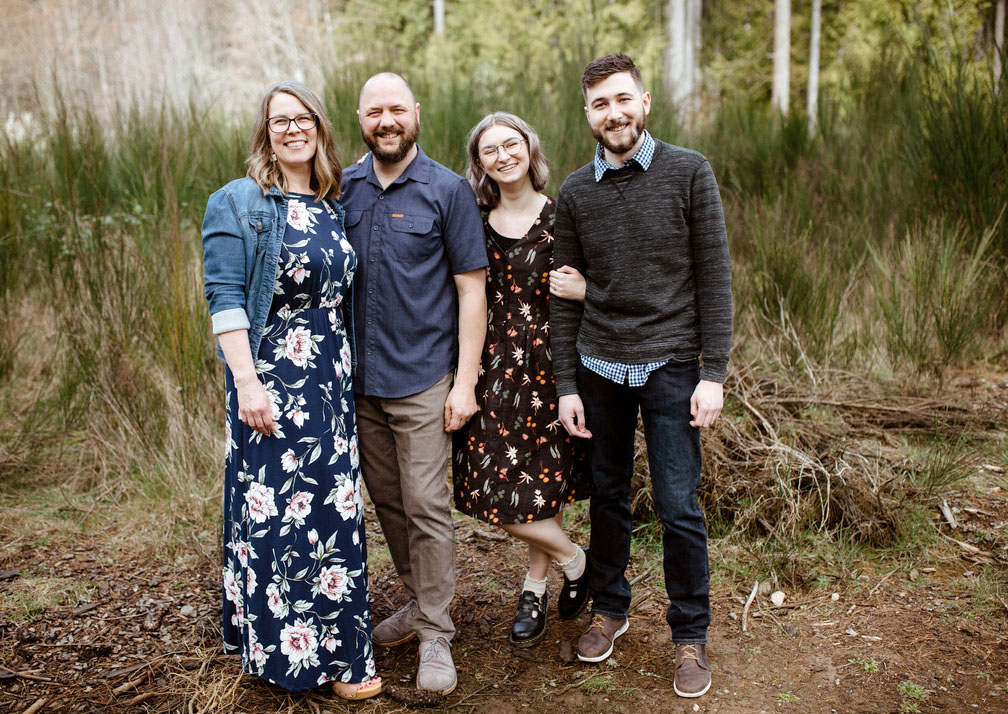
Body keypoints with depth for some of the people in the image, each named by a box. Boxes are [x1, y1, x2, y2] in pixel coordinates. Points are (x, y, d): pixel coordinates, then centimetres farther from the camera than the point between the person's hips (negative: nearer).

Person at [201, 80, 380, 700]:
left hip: (332, 380, 6)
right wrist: (247, 382, -18)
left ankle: (335, 648, 25)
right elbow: (225, 299, -11)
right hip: (271, 379, -6)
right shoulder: (239, 203, -5)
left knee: (333, 505, 10)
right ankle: (283, 647, 17)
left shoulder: (334, 207, 12)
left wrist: (348, 370, 12)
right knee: (275, 506, 0)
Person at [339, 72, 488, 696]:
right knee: (388, 501, 14)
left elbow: (472, 288, -6)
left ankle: (436, 635, 11)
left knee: (426, 505, -2)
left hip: (422, 380, -4)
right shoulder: (344, 189, 7)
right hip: (359, 379, 5)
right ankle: (419, 601, 32)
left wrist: (465, 381, -11)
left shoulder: (448, 190, -4)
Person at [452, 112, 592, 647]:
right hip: (495, 366, 3)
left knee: (543, 482, 1)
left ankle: (535, 589, 23)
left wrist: (585, 291, -16)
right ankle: (574, 559, 23)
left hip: (550, 362, -3)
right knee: (492, 484, 2)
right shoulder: (477, 226, 5)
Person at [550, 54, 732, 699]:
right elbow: (566, 296, 8)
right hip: (600, 368, 3)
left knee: (679, 508, 0)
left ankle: (691, 634, 19)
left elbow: (714, 277, -3)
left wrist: (714, 373, -8)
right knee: (608, 497, 12)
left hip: (671, 368, -2)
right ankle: (610, 608, 33)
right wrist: (567, 384, 4)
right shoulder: (575, 192, 6)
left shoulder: (689, 173, -2)